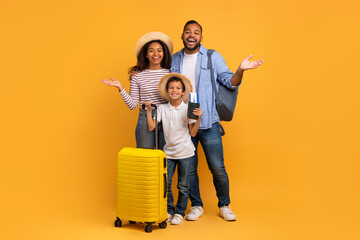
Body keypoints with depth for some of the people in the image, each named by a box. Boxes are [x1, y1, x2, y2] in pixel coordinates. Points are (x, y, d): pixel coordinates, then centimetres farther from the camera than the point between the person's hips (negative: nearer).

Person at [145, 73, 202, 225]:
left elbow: (193, 133, -3)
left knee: (183, 186, 7)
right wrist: (149, 110, -9)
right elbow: (151, 127, -5)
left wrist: (198, 118, -15)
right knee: (165, 184, 2)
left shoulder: (188, 109, -4)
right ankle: (169, 211, 22)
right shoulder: (162, 109, 0)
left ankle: (180, 213, 24)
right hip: (168, 152, 2)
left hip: (185, 153, -1)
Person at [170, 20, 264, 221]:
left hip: (208, 123, -2)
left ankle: (224, 206, 23)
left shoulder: (213, 57, 3)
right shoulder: (174, 60, 10)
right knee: (189, 168, 10)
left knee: (218, 168, 2)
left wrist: (240, 70, -20)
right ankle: (196, 206, 28)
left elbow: (230, 82, 0)